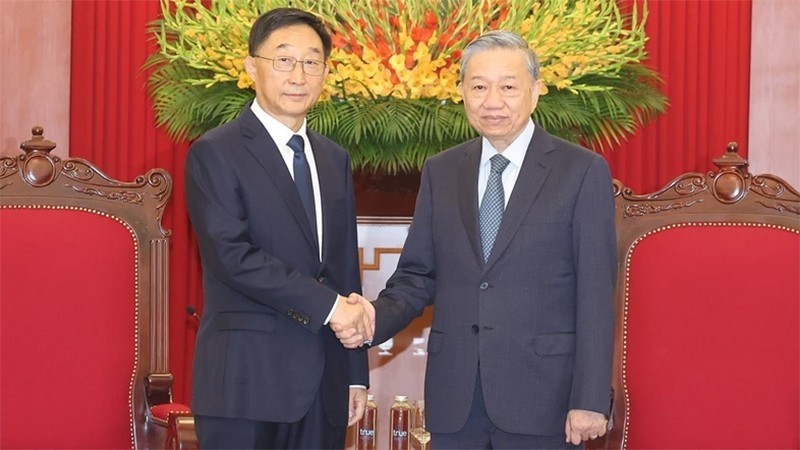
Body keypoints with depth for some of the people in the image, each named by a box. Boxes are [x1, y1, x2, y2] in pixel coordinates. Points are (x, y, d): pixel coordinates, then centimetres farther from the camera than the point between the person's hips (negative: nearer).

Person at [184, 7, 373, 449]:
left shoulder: (334, 159, 15)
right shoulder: (215, 153, -6)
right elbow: (232, 255, -16)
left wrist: (355, 371, 14)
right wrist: (327, 305, -17)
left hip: (324, 384, 6)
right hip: (248, 380, -6)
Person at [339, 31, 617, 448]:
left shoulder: (582, 171, -3)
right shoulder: (440, 171, 9)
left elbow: (595, 295, -6)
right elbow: (418, 276, 11)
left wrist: (589, 399, -10)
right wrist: (376, 318, -9)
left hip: (540, 395, -3)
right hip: (454, 397, 3)